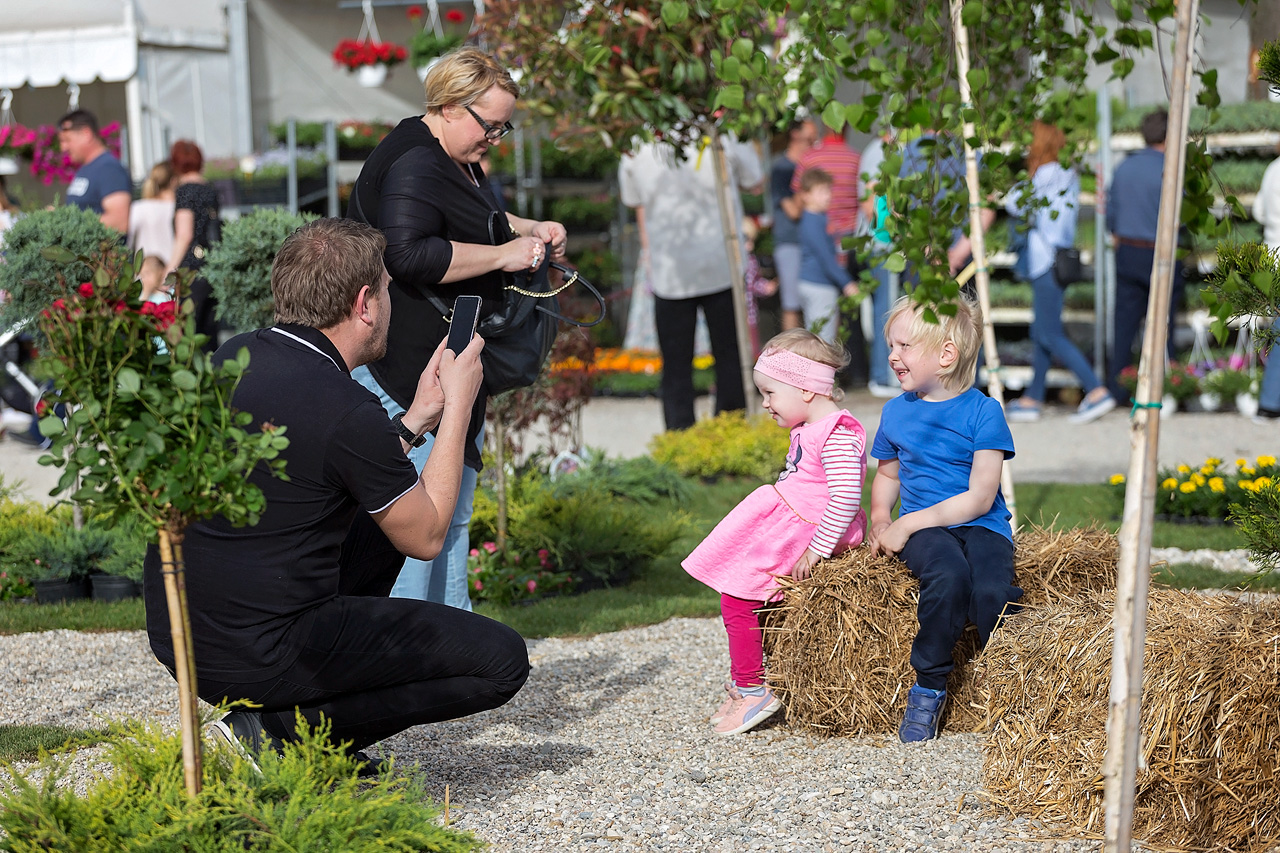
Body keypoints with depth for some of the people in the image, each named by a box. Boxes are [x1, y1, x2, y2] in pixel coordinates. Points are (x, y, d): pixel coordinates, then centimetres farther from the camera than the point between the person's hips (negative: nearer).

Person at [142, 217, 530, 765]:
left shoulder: (233, 358, 6)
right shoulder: (347, 412, -18)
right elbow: (426, 537, -2)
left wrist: (416, 419, 21)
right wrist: (458, 404, 5)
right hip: (261, 655, -9)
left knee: (377, 525, 29)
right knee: (501, 659, -2)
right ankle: (279, 732, -5)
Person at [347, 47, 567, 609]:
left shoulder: (457, 159, 15)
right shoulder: (413, 165, -19)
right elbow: (408, 254, -32)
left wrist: (525, 229, 16)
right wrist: (502, 254, -25)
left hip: (454, 367, 11)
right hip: (404, 370, -11)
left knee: (454, 516, 16)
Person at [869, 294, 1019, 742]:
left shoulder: (983, 411, -4)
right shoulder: (896, 412, 11)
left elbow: (979, 498, -10)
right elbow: (887, 474, 29)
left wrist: (907, 524, -14)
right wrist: (880, 518, 9)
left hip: (981, 526, -2)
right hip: (922, 530, 2)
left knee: (990, 592, -33)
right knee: (948, 575, -34)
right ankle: (928, 689, -19)